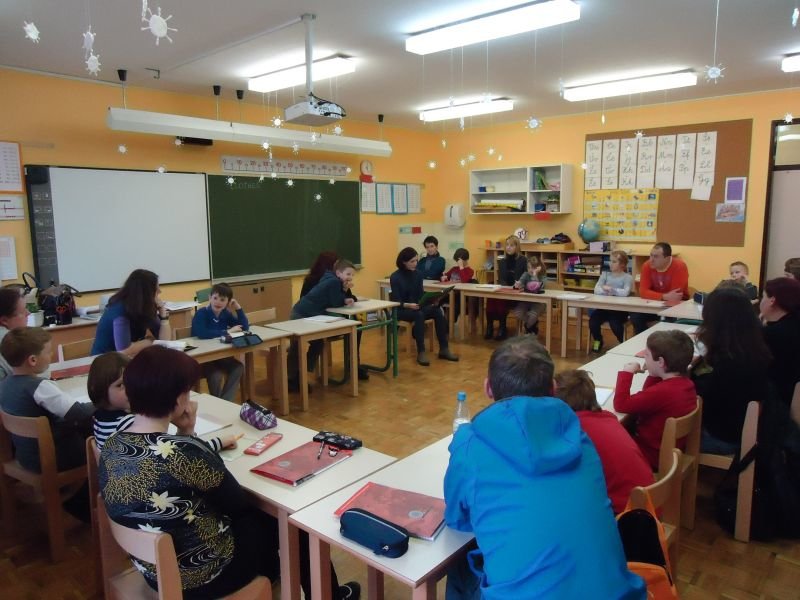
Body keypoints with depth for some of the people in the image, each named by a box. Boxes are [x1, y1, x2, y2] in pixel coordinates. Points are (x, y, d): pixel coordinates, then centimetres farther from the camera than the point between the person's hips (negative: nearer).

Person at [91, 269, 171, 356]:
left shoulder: (145, 307, -2)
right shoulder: (119, 310, -22)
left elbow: (165, 339, -3)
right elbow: (123, 350, -31)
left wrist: (162, 309, -11)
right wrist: (150, 342, -16)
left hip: (128, 358, 7)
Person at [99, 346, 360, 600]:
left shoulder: (111, 446, -9)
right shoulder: (181, 452, -33)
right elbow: (237, 503, -17)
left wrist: (185, 435, -8)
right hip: (202, 574, -7)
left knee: (254, 515, 28)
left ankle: (273, 573, 54)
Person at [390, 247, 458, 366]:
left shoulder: (418, 274, 4)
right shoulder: (395, 277, -13)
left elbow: (421, 295, 4)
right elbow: (396, 301, -17)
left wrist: (431, 301, -16)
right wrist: (408, 305, -36)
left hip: (416, 307, 5)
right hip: (400, 310, -5)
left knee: (438, 311, -22)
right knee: (419, 315, -37)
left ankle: (444, 349, -18)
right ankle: (421, 353, -32)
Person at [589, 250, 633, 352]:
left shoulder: (627, 277, -3)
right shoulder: (605, 274, 9)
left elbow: (625, 292, -21)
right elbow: (596, 289, -4)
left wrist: (610, 289, -21)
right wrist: (606, 291, -23)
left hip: (620, 309, -4)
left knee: (615, 323, -31)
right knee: (593, 320, -21)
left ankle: (622, 342, 3)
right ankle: (598, 340, 12)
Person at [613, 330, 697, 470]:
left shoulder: (662, 391, -31)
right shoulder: (685, 383, -2)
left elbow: (621, 405, -23)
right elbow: (648, 398, 13)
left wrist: (626, 373, -16)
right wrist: (653, 375, 1)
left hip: (651, 457, -9)